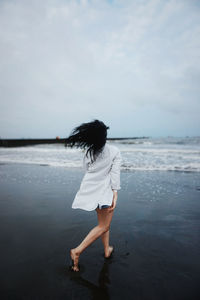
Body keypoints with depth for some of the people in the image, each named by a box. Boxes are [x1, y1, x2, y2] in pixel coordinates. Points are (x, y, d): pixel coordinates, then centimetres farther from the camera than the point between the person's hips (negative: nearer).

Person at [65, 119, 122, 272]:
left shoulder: (88, 151, 0)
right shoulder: (115, 151, -10)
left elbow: (87, 169, 8)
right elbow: (115, 174, -13)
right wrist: (115, 195, -11)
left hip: (91, 189, 6)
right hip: (105, 190, -5)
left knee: (103, 223, 23)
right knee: (104, 226, 9)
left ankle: (107, 250, 38)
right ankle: (77, 251, 3)